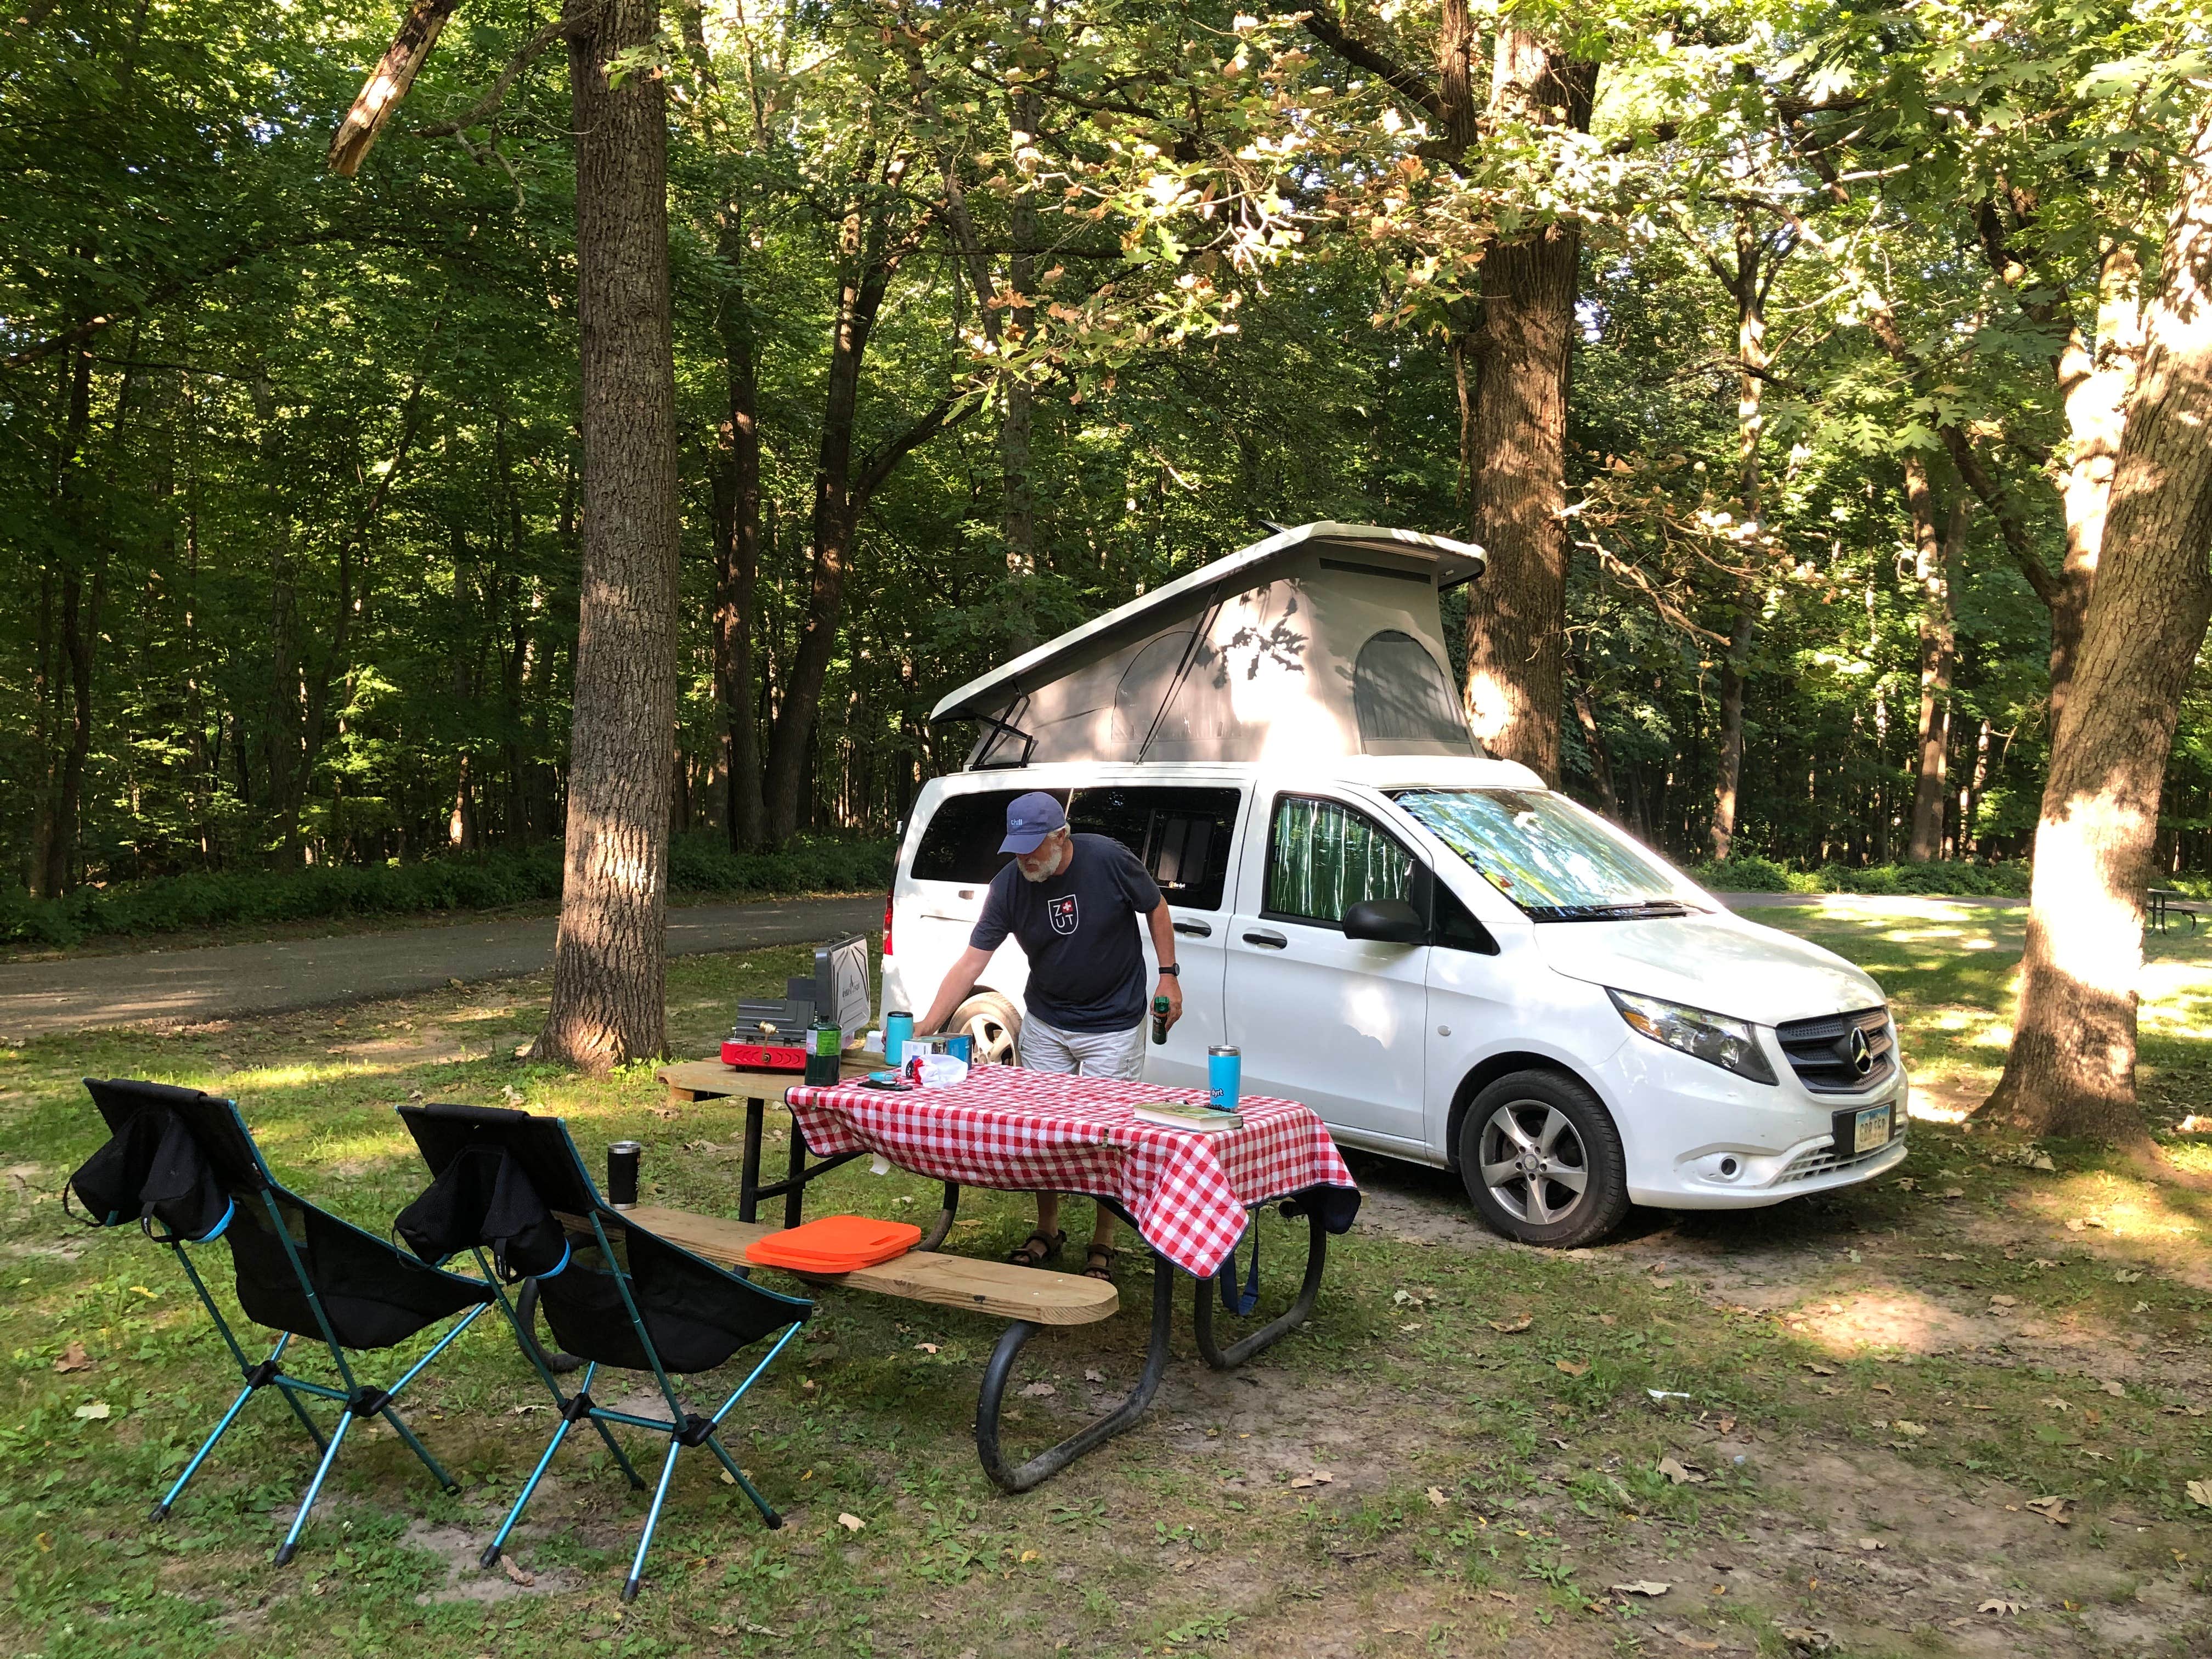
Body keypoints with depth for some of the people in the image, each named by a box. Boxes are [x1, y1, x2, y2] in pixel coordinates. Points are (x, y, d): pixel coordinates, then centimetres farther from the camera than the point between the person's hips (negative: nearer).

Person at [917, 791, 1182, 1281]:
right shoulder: (1009, 885, -14)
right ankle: (1047, 1231, 27)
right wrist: (926, 1028, -23)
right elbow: (971, 962, -15)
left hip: (1113, 1025, -3)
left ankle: (1103, 1243, 16)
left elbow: (1156, 909, -2)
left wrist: (1168, 975, -7)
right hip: (1045, 1024, 3)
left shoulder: (1109, 860, -20)